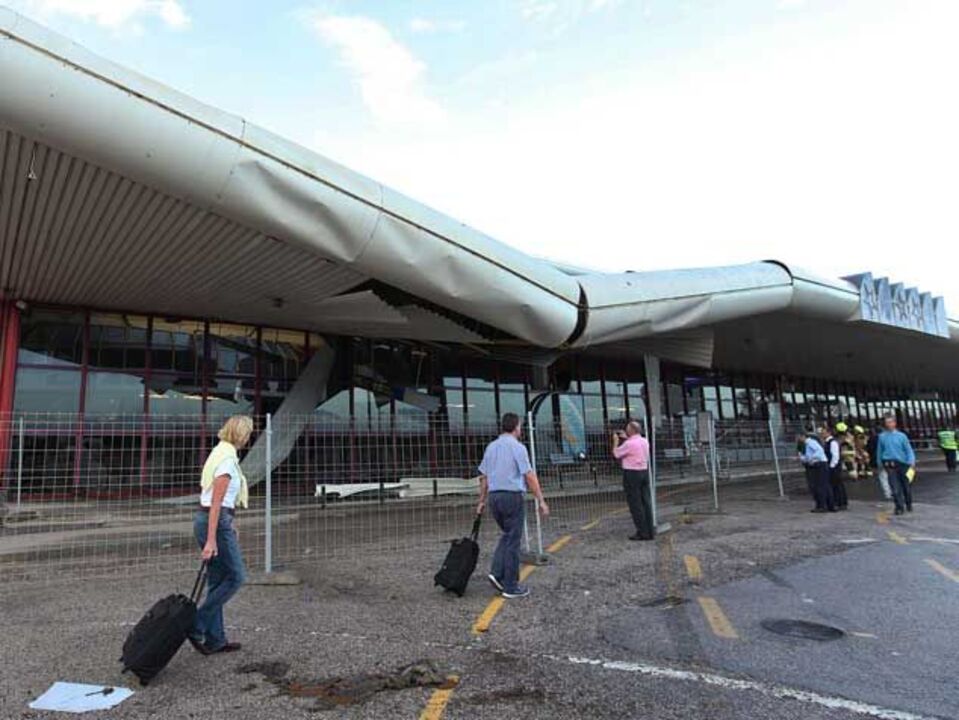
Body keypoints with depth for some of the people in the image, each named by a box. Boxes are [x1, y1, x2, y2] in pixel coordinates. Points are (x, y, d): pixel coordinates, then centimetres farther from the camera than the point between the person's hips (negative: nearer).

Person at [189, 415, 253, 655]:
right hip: (216, 522, -10)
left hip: (206, 519, 10)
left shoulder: (221, 453, 13)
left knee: (218, 581, 13)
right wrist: (211, 540, -23)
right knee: (236, 577, 1)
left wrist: (231, 525, 26)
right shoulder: (228, 459, -17)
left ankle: (215, 639, 20)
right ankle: (196, 626, 3)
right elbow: (216, 503, -21)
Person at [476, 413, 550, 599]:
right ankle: (511, 587, 10)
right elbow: (530, 476, -14)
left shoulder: (491, 447, 10)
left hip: (494, 496, 6)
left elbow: (484, 476, 13)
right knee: (513, 541, 3)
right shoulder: (517, 447, -9)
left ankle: (497, 573, 7)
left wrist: (482, 501, 19)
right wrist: (541, 500, -11)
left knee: (507, 535, 21)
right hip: (513, 496, -6)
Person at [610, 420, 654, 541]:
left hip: (632, 473, -7)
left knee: (635, 504, -1)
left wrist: (616, 441, 11)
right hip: (645, 472, 8)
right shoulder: (645, 441, 7)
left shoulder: (629, 444, -17)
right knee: (646, 502, 10)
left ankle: (642, 532, 1)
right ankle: (650, 531, 13)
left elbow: (616, 454, -3)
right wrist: (626, 438, 27)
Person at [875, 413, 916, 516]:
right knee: (895, 488, -4)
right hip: (890, 465, 0)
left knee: (906, 485, 12)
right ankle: (899, 507, 3)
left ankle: (909, 504, 32)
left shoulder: (901, 436, -1)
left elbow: (909, 449, -1)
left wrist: (912, 462, -13)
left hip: (902, 463, 0)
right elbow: (879, 451, 11)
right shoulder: (882, 436, 2)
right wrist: (880, 464, 16)